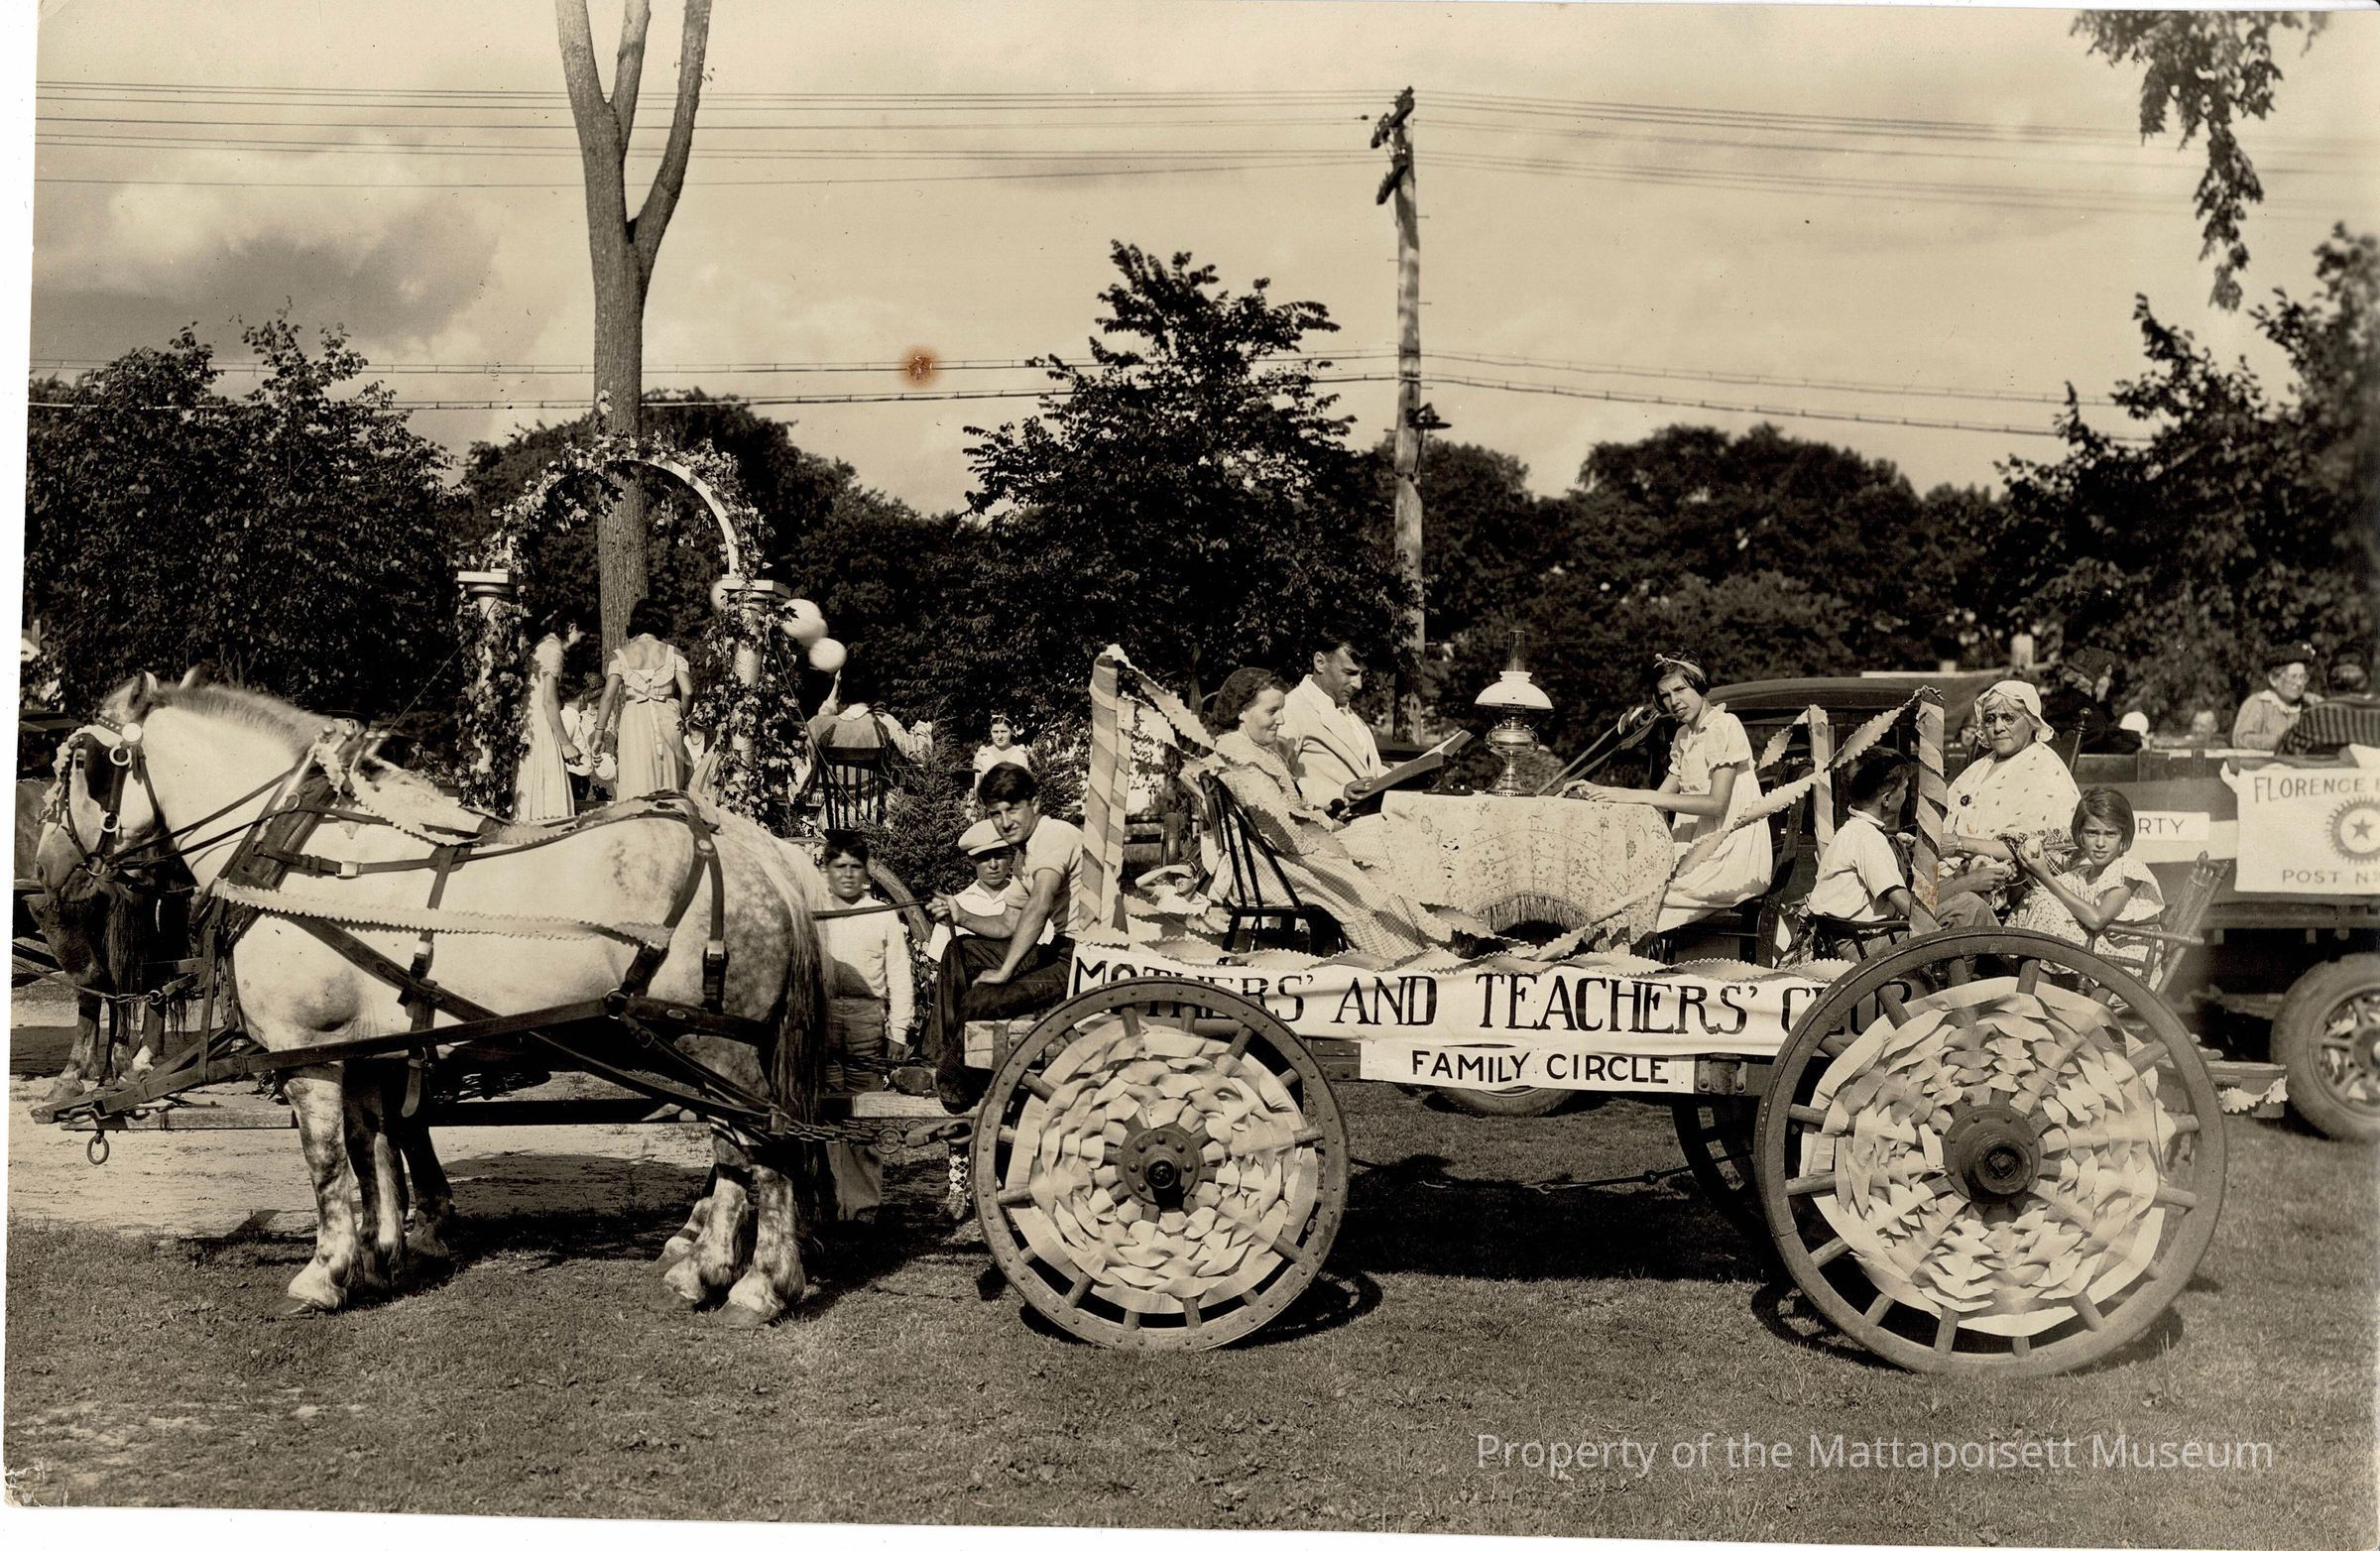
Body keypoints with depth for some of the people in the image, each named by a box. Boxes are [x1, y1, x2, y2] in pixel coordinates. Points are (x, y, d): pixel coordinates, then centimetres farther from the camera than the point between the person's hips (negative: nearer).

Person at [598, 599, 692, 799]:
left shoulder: (621, 654, 3)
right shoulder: (673, 653, 5)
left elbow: (609, 695, -5)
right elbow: (687, 692, -5)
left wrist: (600, 733, -4)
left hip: (635, 719, -1)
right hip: (668, 719, 1)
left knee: (637, 790, 0)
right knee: (669, 789, 7)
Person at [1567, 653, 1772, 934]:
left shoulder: (1726, 726, -8)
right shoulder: (1683, 736, 19)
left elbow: (1716, 803, -19)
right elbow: (1661, 798, 14)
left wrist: (1638, 795, -24)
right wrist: (1596, 791, 1)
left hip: (1732, 856, -8)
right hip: (1698, 852, 8)